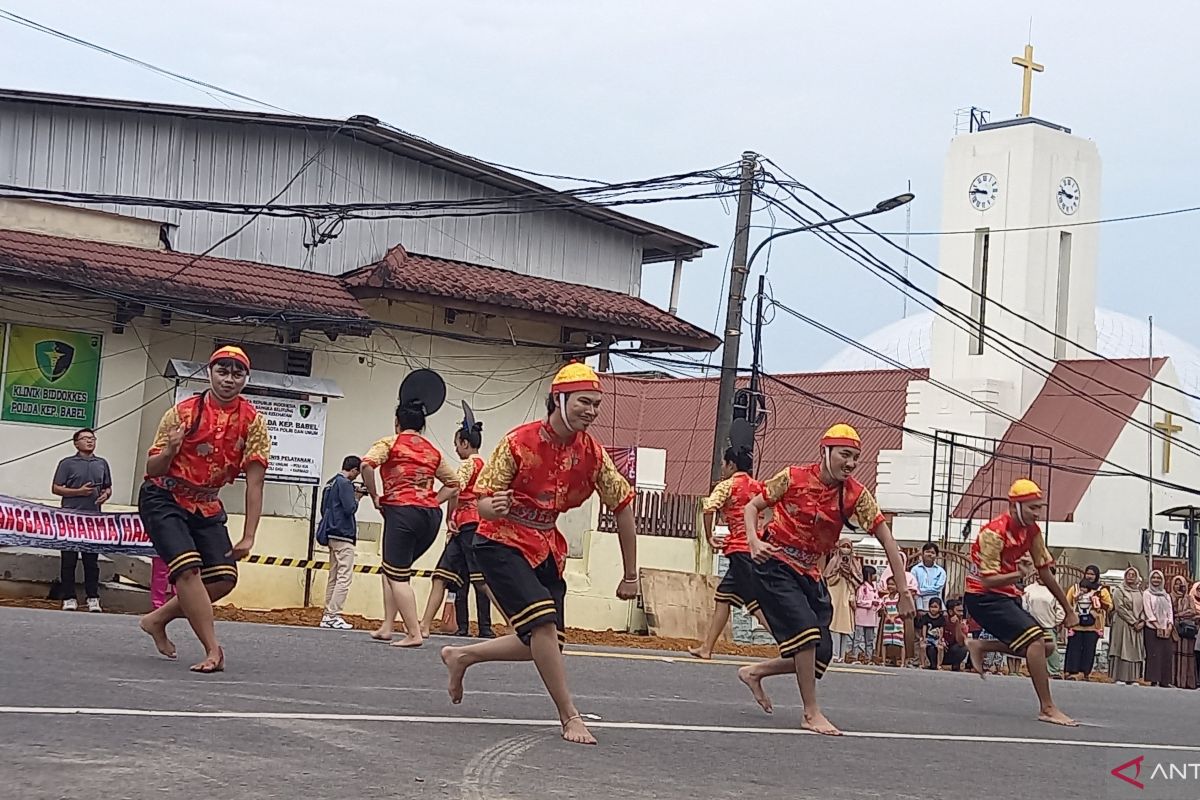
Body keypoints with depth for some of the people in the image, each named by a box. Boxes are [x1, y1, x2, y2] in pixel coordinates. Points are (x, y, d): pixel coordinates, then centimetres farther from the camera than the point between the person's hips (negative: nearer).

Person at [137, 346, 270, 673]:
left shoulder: (253, 421, -8)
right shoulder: (183, 412, -14)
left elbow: (254, 481, -9)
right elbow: (152, 470, -10)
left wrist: (248, 537, -15)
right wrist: (169, 451, -34)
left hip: (207, 506, 5)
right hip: (163, 499, -5)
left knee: (224, 578, -4)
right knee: (188, 568, -23)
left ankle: (158, 619, 17)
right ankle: (213, 651, -22)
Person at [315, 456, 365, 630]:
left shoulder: (331, 483, 15)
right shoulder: (345, 484, -12)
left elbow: (323, 509, 20)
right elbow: (350, 509, -20)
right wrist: (357, 498, 0)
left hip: (332, 535, 9)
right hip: (343, 536, -9)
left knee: (333, 576, 11)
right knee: (345, 577, -7)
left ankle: (327, 615, 11)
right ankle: (333, 615, -11)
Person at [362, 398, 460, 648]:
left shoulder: (390, 443, 2)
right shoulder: (433, 451, 17)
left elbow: (367, 464, -15)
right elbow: (453, 484, 20)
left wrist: (375, 497, -4)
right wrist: (431, 502, 14)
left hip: (401, 511, -6)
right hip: (431, 515, 6)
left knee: (397, 575, -2)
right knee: (392, 569, 19)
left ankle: (414, 634, -10)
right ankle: (388, 626, 13)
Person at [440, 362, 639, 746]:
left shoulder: (592, 452, -7)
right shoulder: (519, 442, -19)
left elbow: (622, 505, 2)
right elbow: (482, 502, -16)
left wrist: (630, 575, 2)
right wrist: (494, 507, -42)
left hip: (546, 550, 6)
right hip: (501, 544, -6)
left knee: (543, 646, 5)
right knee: (544, 623, -24)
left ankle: (461, 656, 26)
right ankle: (570, 717, -12)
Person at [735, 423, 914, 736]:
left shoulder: (855, 495, -6)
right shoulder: (793, 478, -12)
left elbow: (887, 540, -5)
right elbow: (753, 506, 0)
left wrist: (903, 592, -9)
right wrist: (753, 540, -19)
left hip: (810, 573, 5)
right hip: (775, 564, -5)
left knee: (821, 654, 1)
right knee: (806, 628, -23)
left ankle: (755, 672, 24)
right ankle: (811, 713, -12)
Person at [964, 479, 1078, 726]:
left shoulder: (1032, 531, 4)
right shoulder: (994, 532, -20)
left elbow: (1045, 572, 13)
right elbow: (988, 580, -24)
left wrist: (1068, 610, 16)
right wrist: (1019, 574, -39)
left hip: (1008, 597, 9)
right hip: (983, 597, -9)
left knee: (1046, 647, 1)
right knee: (1036, 639, -23)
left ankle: (981, 646, 10)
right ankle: (1047, 709, -21)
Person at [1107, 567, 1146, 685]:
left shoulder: (1139, 592, 16)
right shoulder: (1119, 590, 1)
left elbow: (1143, 608, 12)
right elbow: (1120, 608, -9)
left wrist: (1142, 621, -6)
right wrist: (1133, 622, -14)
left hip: (1137, 627, 5)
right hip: (1122, 625, -5)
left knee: (1135, 651, 1)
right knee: (1122, 649, -7)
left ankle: (1132, 678, 3)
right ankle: (1120, 678, -7)